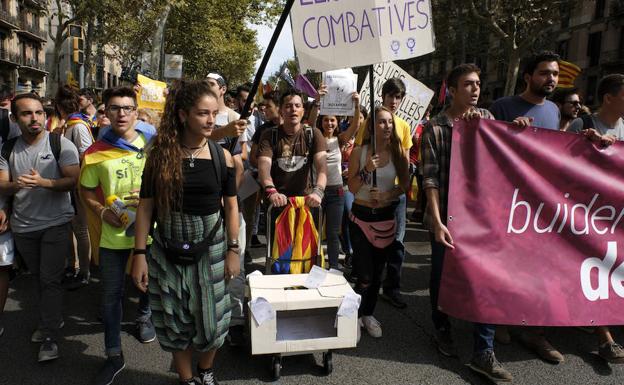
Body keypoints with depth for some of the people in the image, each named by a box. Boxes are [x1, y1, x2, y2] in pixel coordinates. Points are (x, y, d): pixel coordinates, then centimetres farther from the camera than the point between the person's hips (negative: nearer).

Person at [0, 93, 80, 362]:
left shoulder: (61, 144, -9)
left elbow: (74, 180, -15)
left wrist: (43, 182, -30)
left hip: (55, 223, -4)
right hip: (22, 226, 5)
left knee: (50, 279, -5)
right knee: (39, 277, 17)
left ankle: (49, 337, 4)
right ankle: (53, 318, 36)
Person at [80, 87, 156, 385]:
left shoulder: (152, 144, -5)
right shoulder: (96, 151, -4)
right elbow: (86, 190, 7)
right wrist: (102, 211, -10)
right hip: (113, 234, 0)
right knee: (111, 294, 7)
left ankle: (144, 316, 52)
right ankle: (114, 355, 24)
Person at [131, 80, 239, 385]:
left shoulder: (221, 156, -4)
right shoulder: (160, 154, -7)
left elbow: (230, 205, 1)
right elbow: (146, 205, -4)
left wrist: (233, 249, -1)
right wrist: (139, 254, -7)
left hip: (210, 247, 1)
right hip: (168, 248, 0)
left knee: (212, 318, 9)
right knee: (176, 320, 12)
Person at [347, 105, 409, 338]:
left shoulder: (398, 153, -2)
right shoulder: (359, 152, -7)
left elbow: (405, 184, 3)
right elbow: (352, 188, -6)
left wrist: (387, 195, -13)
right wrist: (366, 171, -22)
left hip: (386, 217, 3)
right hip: (361, 216, -2)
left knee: (378, 271, 12)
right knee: (365, 275, -5)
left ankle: (368, 314, 31)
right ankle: (354, 315, 19)